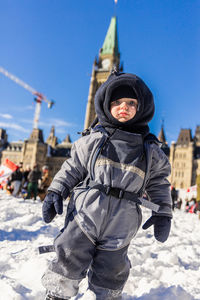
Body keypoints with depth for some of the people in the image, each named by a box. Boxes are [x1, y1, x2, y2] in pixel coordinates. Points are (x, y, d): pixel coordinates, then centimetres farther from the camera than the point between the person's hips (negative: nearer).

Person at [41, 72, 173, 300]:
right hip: (85, 215, -1)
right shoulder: (94, 138, 3)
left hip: (119, 227, 1)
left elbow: (158, 184, 13)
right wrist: (55, 192, -1)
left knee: (110, 273, 14)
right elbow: (73, 167, 7)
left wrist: (163, 214, 6)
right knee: (69, 260, 3)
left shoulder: (150, 149, 7)